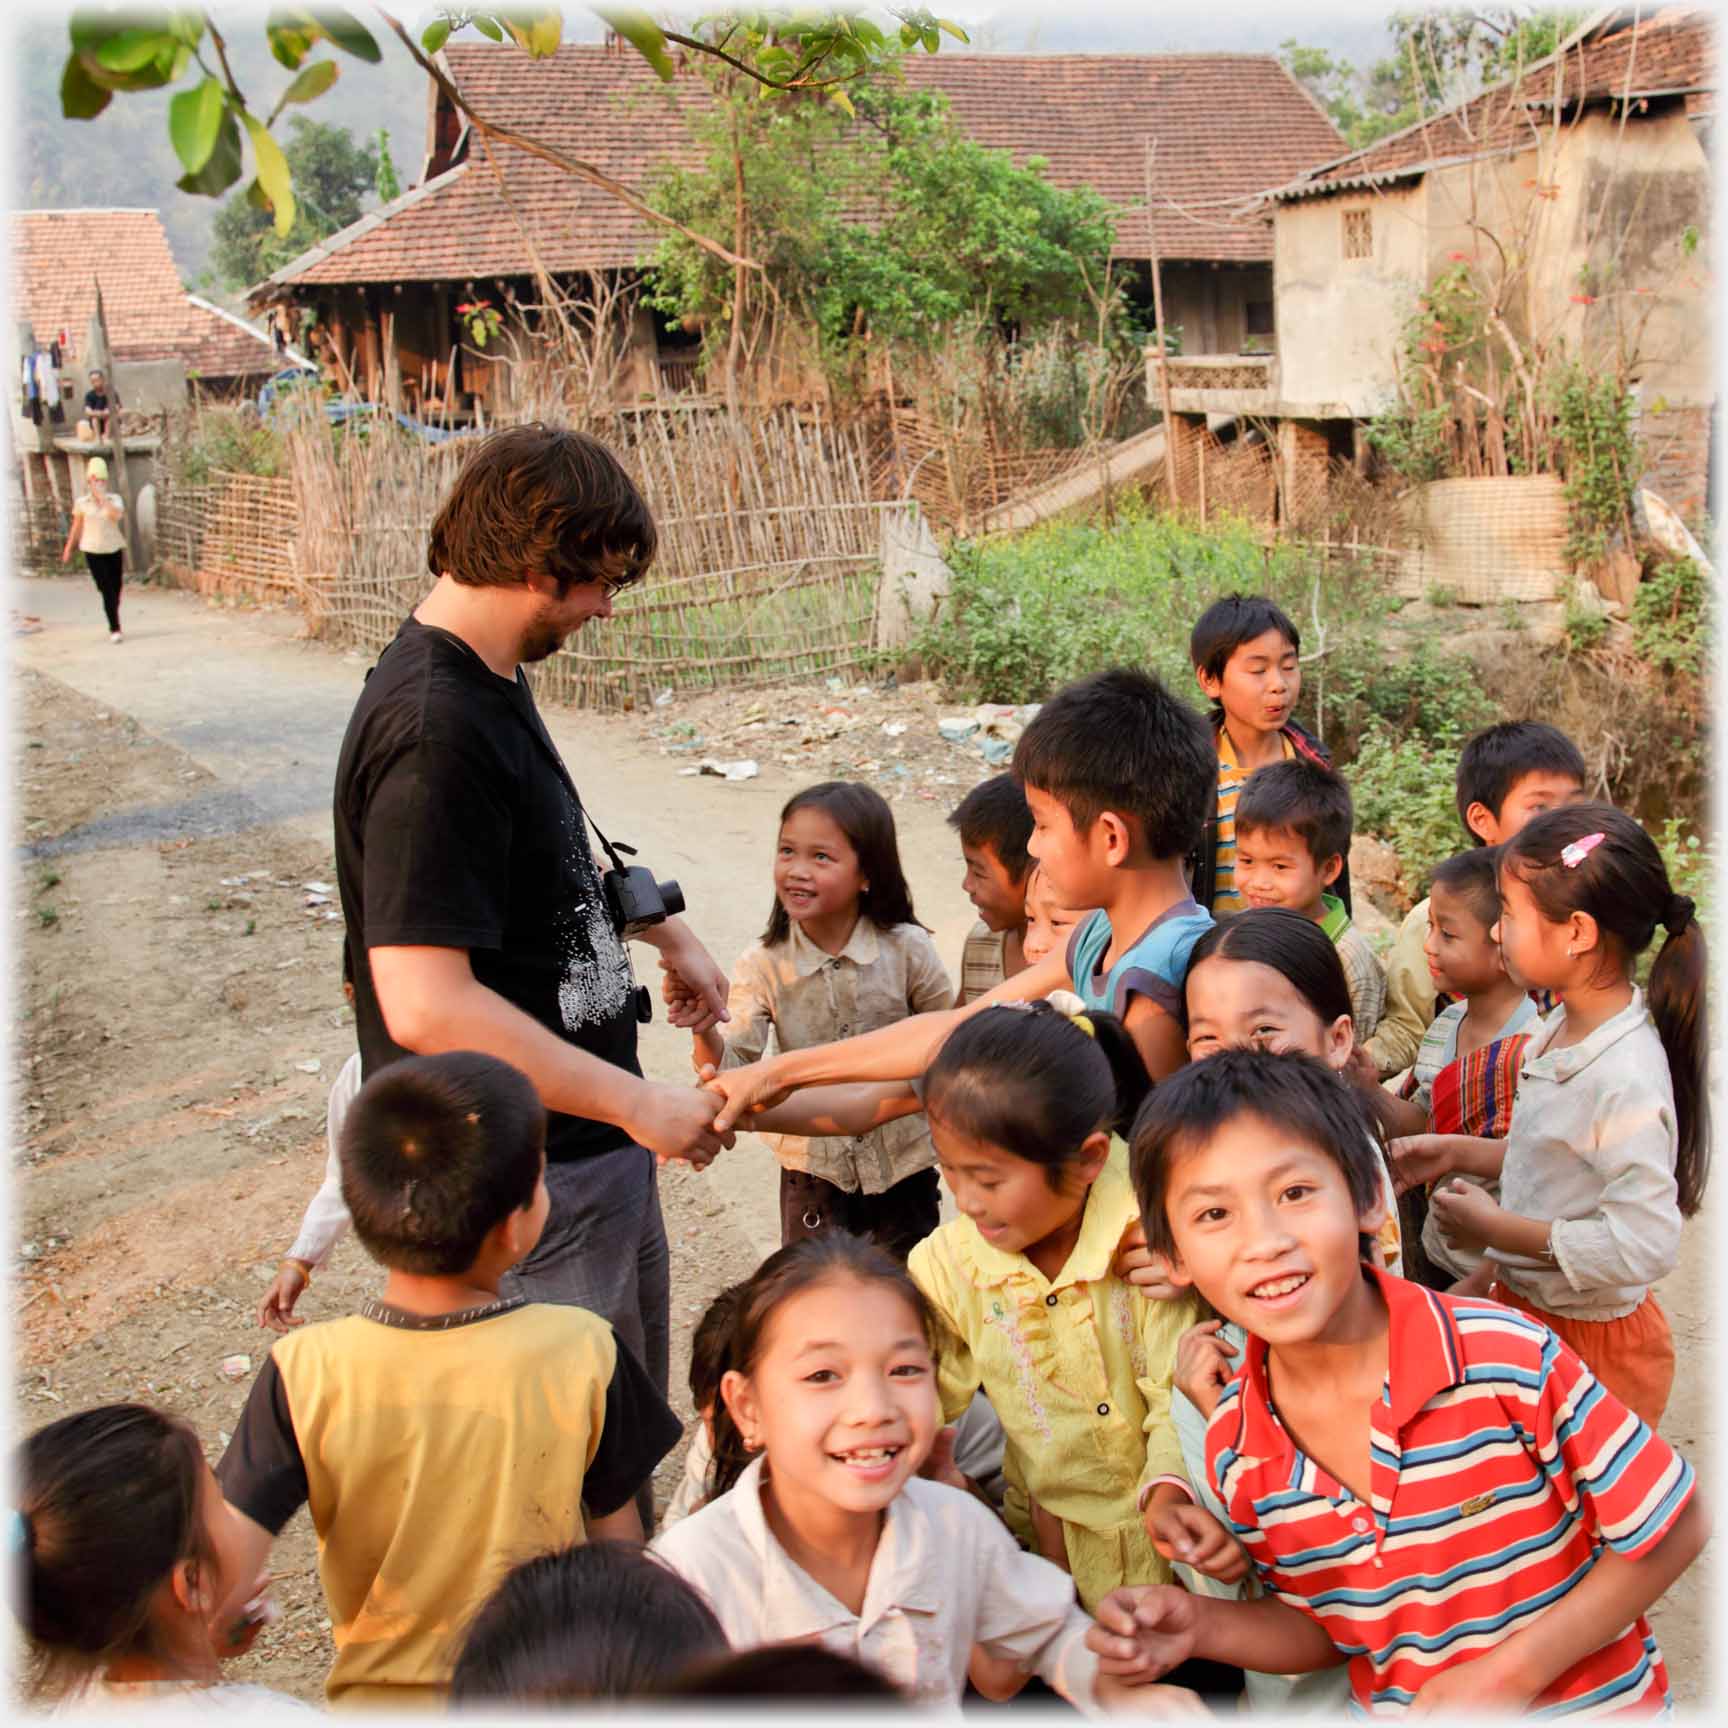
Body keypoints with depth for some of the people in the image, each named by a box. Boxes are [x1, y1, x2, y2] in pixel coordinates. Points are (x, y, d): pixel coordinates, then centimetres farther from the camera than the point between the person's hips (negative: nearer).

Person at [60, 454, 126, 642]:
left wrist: (102, 497, -20)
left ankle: (114, 626, 27)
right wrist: (68, 549, 15)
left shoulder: (114, 499, 2)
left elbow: (116, 515, -20)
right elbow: (76, 527, 11)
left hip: (113, 549, 2)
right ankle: (115, 629, -11)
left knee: (116, 590, 7)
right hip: (93, 550, -2)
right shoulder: (81, 502, 2)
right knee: (107, 590, -10)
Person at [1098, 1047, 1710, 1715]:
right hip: (1393, 1708, 3)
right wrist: (1203, 1627, -17)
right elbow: (1323, 1627, 1)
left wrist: (1510, 1672, -20)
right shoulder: (1231, 1448, -13)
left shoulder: (1509, 1359, -26)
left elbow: (1675, 1527, -15)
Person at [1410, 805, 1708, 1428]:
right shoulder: (1563, 1028, -1)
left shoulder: (1626, 1079, -29)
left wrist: (1496, 1228, -25)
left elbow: (1645, 1245, -31)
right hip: (1524, 1306, 8)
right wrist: (1462, 1152, 6)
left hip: (1587, 1338, -8)